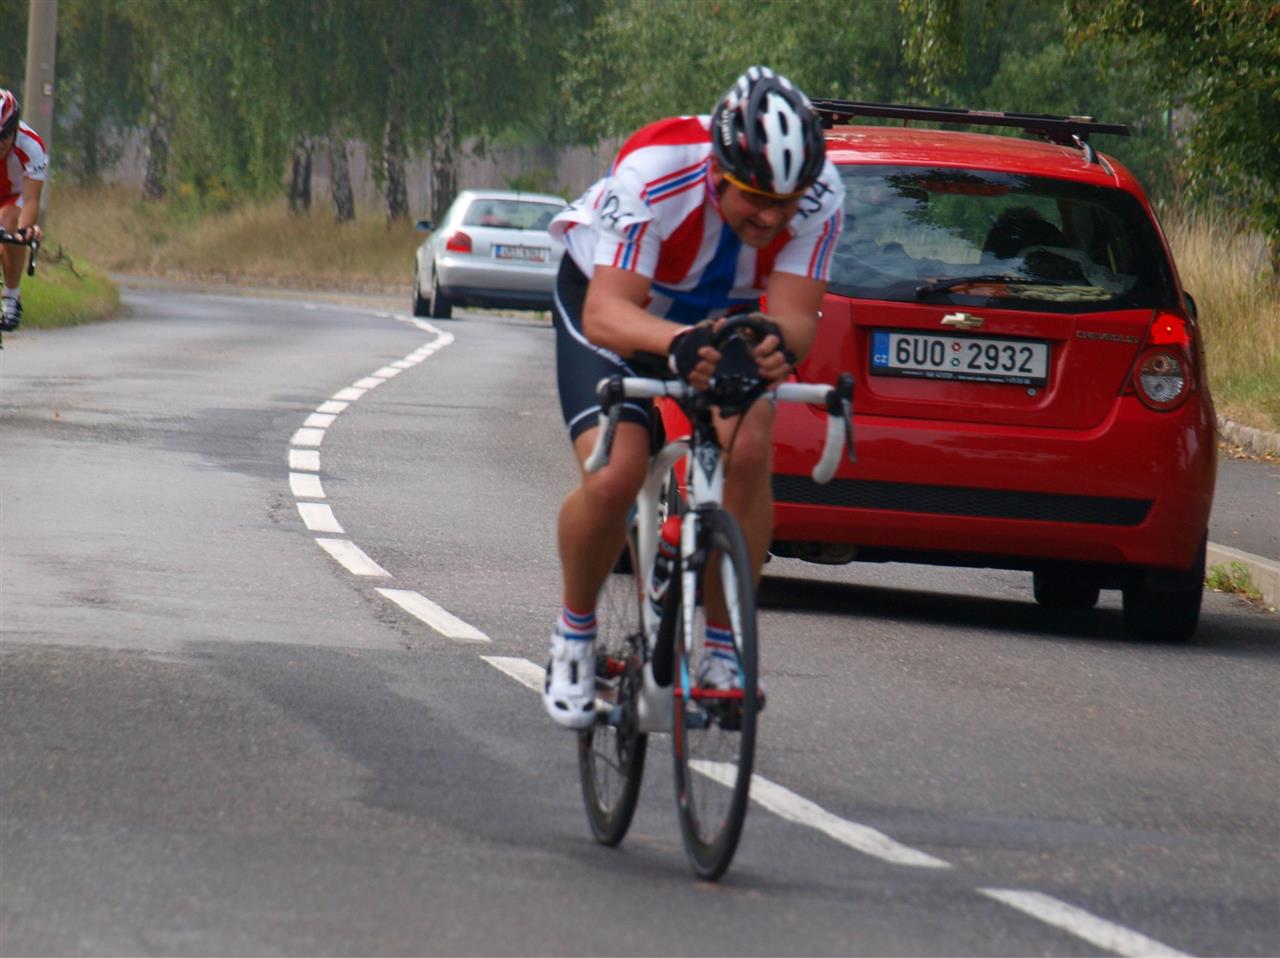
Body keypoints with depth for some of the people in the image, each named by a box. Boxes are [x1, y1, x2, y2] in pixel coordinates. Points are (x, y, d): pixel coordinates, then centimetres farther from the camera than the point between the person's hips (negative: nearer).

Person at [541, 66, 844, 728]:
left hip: (726, 314, 3)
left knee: (748, 449, -25)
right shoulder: (654, 176, -39)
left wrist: (781, 344, -58)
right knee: (613, 477, -23)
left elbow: (795, 313, -33)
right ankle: (574, 634, 5)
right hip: (610, 298, -3)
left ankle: (723, 650, -10)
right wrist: (679, 343, -65)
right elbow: (605, 314, -45)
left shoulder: (817, 195, -29)